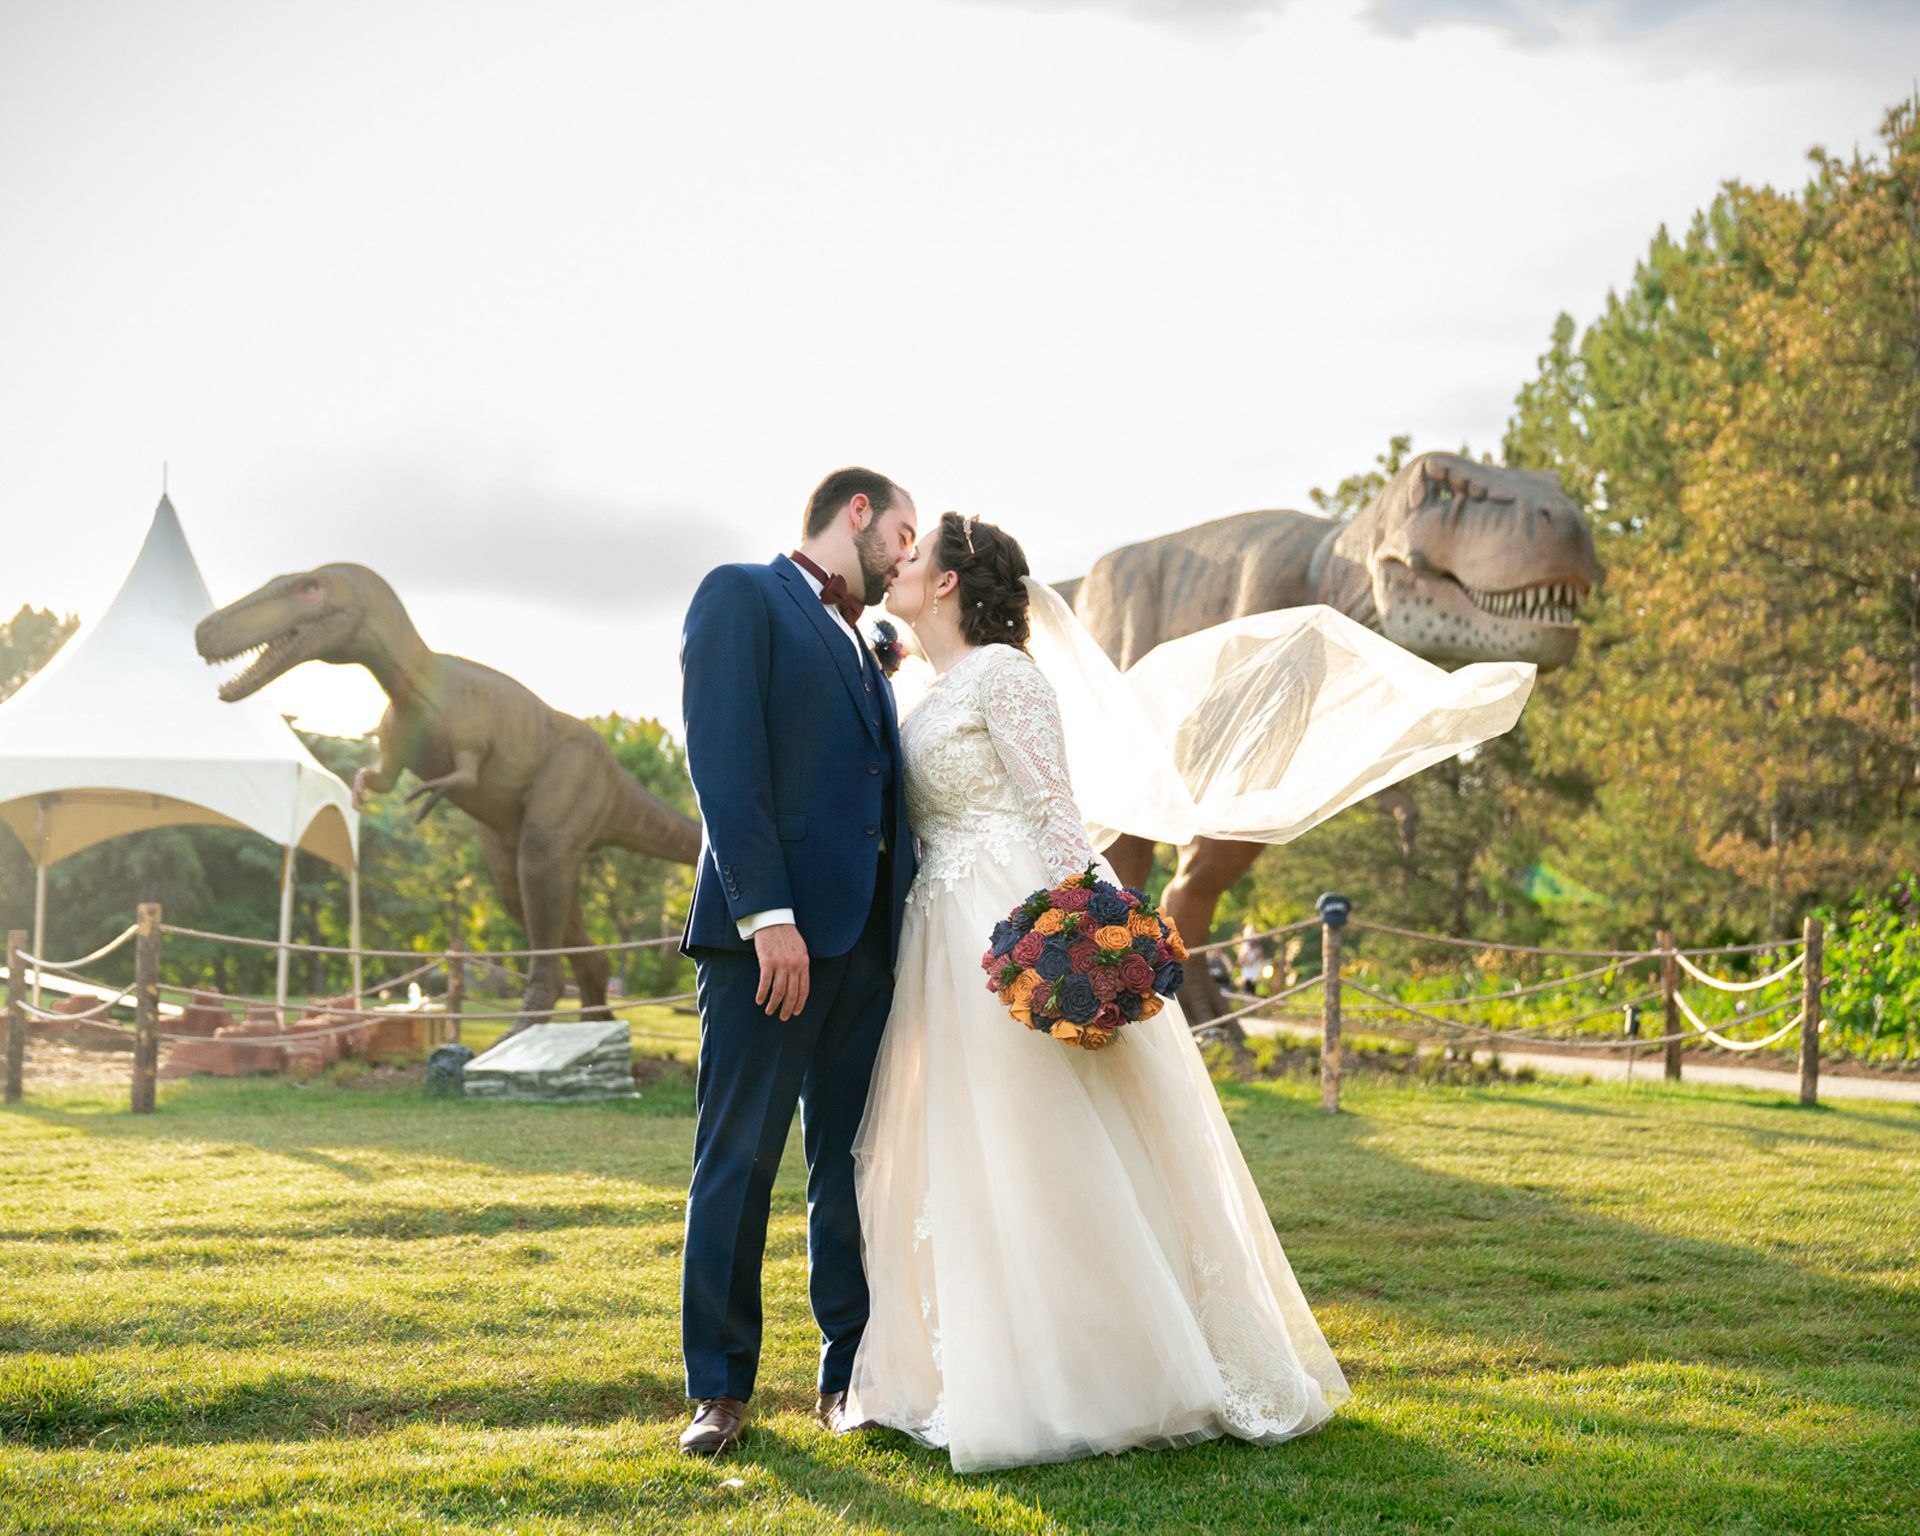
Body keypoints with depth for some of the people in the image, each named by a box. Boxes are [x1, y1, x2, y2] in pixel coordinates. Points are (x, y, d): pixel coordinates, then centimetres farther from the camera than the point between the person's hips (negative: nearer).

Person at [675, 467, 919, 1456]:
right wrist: (767, 912, -19)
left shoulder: (864, 650, 25)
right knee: (737, 1161, -3)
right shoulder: (742, 596, 1)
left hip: (866, 938, 7)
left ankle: (849, 1377, 14)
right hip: (770, 927, -7)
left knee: (852, 1165, 8)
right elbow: (724, 760, -10)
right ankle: (719, 1390, 3)